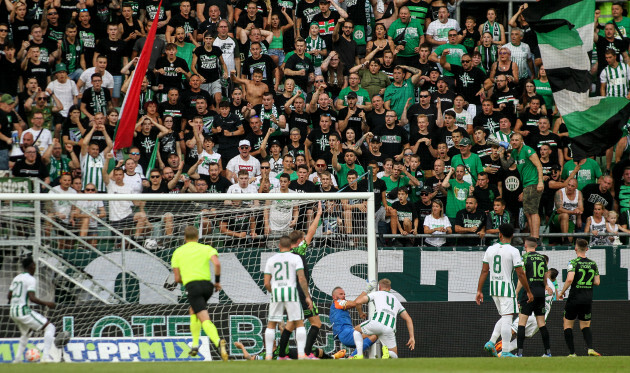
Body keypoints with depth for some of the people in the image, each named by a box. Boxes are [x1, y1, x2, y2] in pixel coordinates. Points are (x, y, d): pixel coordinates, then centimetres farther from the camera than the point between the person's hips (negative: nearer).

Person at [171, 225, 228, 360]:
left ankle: (218, 342, -41)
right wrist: (217, 281, 3)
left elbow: (177, 278, 11)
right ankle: (195, 345, 24)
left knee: (204, 319, -15)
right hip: (207, 285, 3)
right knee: (193, 311, 29)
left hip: (192, 286, -3)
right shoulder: (206, 248, 11)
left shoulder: (178, 252, 13)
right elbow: (217, 264, -9)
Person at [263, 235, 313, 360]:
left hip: (276, 292, 2)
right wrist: (307, 296, -2)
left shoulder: (271, 260, 9)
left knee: (271, 324, 12)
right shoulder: (295, 258, 2)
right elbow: (301, 279, -8)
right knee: (299, 323, 5)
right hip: (291, 290, -2)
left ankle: (268, 355, 6)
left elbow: (266, 283, 5)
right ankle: (301, 354, -6)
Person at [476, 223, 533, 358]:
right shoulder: (513, 251, -10)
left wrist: (479, 291, 10)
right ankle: (505, 352, -8)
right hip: (507, 287, -6)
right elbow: (520, 273, -9)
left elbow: (484, 271, 6)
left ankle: (491, 343, 8)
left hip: (493, 286, 6)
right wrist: (528, 292, -1)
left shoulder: (490, 249, 5)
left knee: (504, 317, 19)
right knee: (507, 319, -5)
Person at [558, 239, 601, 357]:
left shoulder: (574, 263, -9)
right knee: (585, 326, 14)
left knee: (567, 324, 10)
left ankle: (572, 352, 1)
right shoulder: (593, 264, 6)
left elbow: (569, 279, -21)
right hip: (588, 299, 4)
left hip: (575, 298, -4)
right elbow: (597, 282, 7)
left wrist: (561, 292, -8)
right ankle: (590, 348, -12)